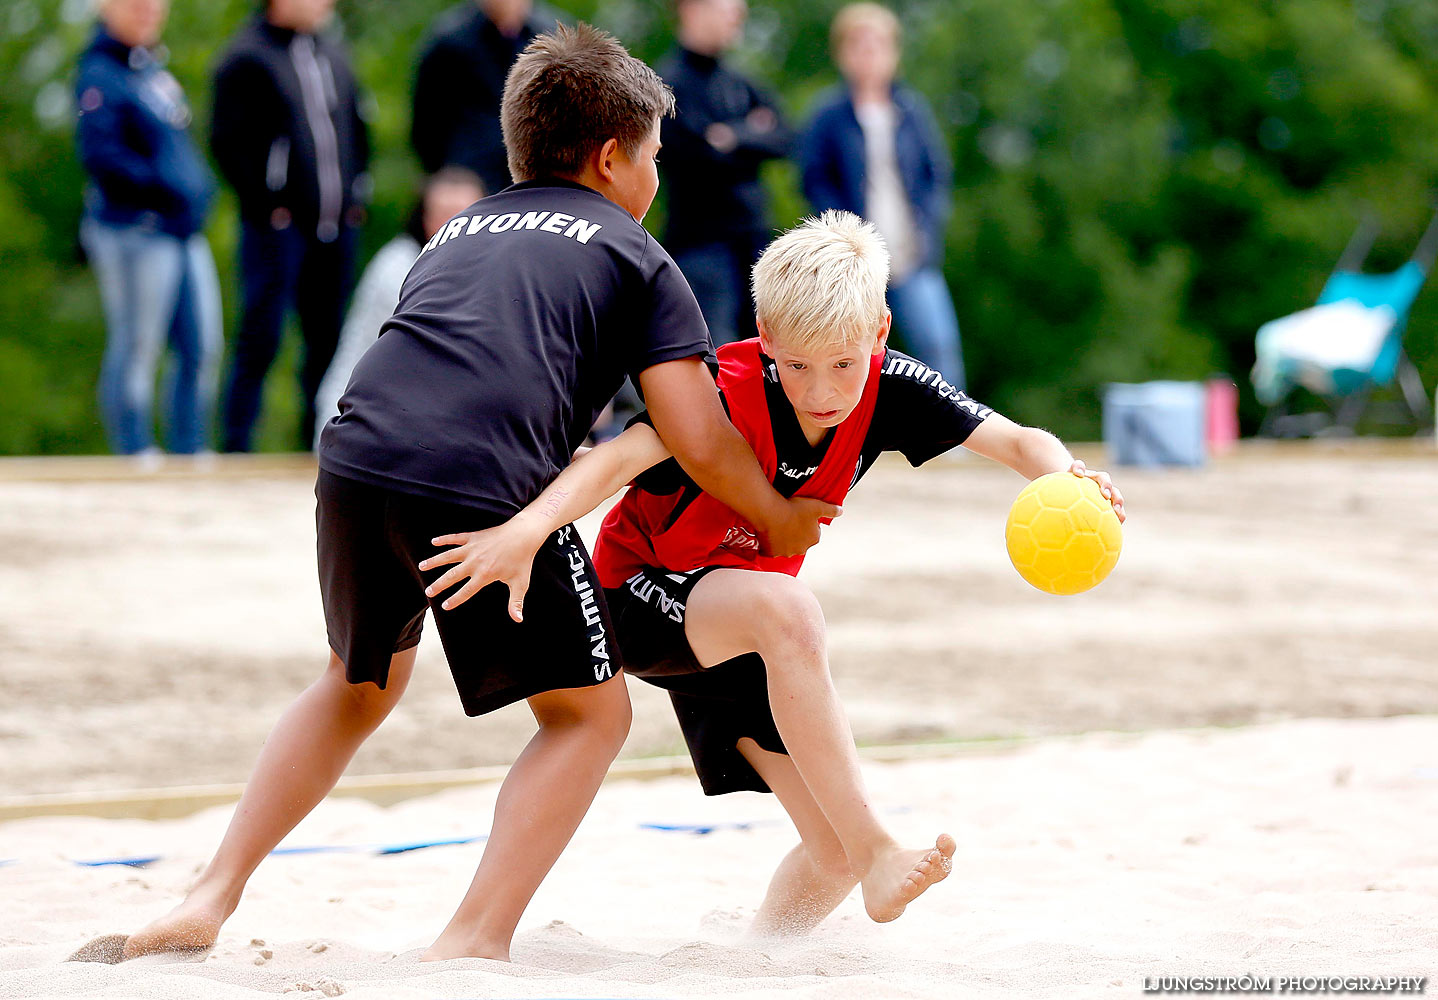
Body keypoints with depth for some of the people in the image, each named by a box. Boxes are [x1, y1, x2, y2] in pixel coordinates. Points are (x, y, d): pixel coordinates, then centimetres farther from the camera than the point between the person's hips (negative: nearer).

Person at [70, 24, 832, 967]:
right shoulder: (638, 258, 16)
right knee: (590, 711, 12)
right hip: (487, 490, -6)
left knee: (361, 682, 31)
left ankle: (209, 899, 24)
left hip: (356, 461, 6)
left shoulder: (459, 232, 32)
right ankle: (474, 941, -3)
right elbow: (698, 438, 7)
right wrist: (778, 520, 24)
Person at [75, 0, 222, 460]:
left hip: (184, 233, 9)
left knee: (203, 347, 9)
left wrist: (198, 190, 11)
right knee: (137, 349, -3)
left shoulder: (154, 72, 17)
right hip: (135, 232, -9)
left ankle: (189, 455, 17)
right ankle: (137, 457, 2)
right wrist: (164, 190, -23)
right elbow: (100, 155, -20)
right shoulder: (100, 75, -10)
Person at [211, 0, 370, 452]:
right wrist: (266, 204, -15)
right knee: (261, 338, -6)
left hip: (335, 225, 7)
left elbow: (357, 127, 25)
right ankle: (237, 447, -2)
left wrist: (356, 193, 13)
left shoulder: (332, 54, 16)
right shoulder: (246, 57, -6)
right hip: (278, 226, -7)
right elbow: (227, 142, -11)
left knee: (327, 337, 11)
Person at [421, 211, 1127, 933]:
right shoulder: (729, 393, -28)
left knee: (837, 855, -6)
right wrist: (527, 528, -61)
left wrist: (1063, 477, -41)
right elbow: (620, 457, -42)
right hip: (641, 596, -6)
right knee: (785, 607, -39)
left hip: (746, 629, 6)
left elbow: (1017, 441, -17)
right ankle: (878, 857, -34)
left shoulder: (887, 387, -13)